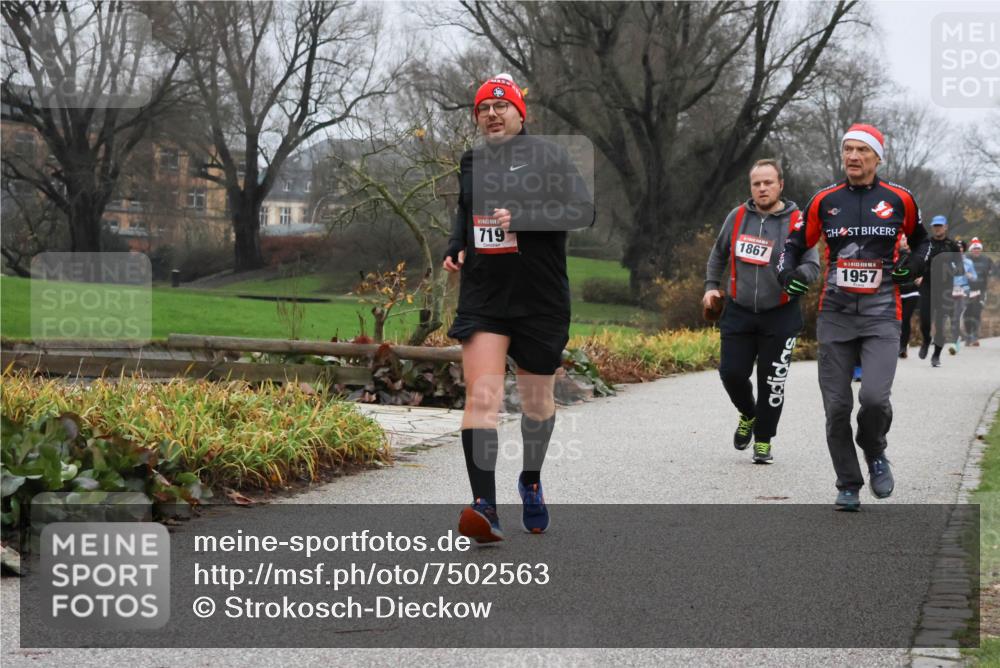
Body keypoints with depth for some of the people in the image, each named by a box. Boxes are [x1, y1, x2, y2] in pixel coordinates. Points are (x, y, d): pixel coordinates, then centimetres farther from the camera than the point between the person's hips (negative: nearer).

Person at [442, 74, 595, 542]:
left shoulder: (547, 156, -3)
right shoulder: (471, 162, 11)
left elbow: (584, 210, -14)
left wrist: (522, 216, -23)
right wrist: (455, 248, 12)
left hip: (541, 302, -2)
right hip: (482, 298, 2)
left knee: (537, 402, 13)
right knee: (481, 397, -16)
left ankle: (531, 482, 39)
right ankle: (484, 506, -24)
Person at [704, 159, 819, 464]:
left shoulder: (797, 221, -6)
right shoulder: (737, 216, 4)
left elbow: (812, 266, -8)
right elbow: (719, 254, 20)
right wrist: (711, 285, 11)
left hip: (780, 316, -2)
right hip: (739, 312, 3)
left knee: (771, 382, 1)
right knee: (732, 373, -2)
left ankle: (763, 441, 17)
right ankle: (748, 415, 30)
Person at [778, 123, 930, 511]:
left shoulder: (899, 199, 2)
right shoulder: (824, 201, 5)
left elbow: (920, 238, 20)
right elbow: (796, 242, 16)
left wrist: (914, 265, 1)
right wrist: (786, 271, -3)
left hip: (881, 315, -2)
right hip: (835, 315, 2)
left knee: (874, 396, -19)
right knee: (837, 406, 1)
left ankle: (875, 453, 13)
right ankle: (848, 486, 16)